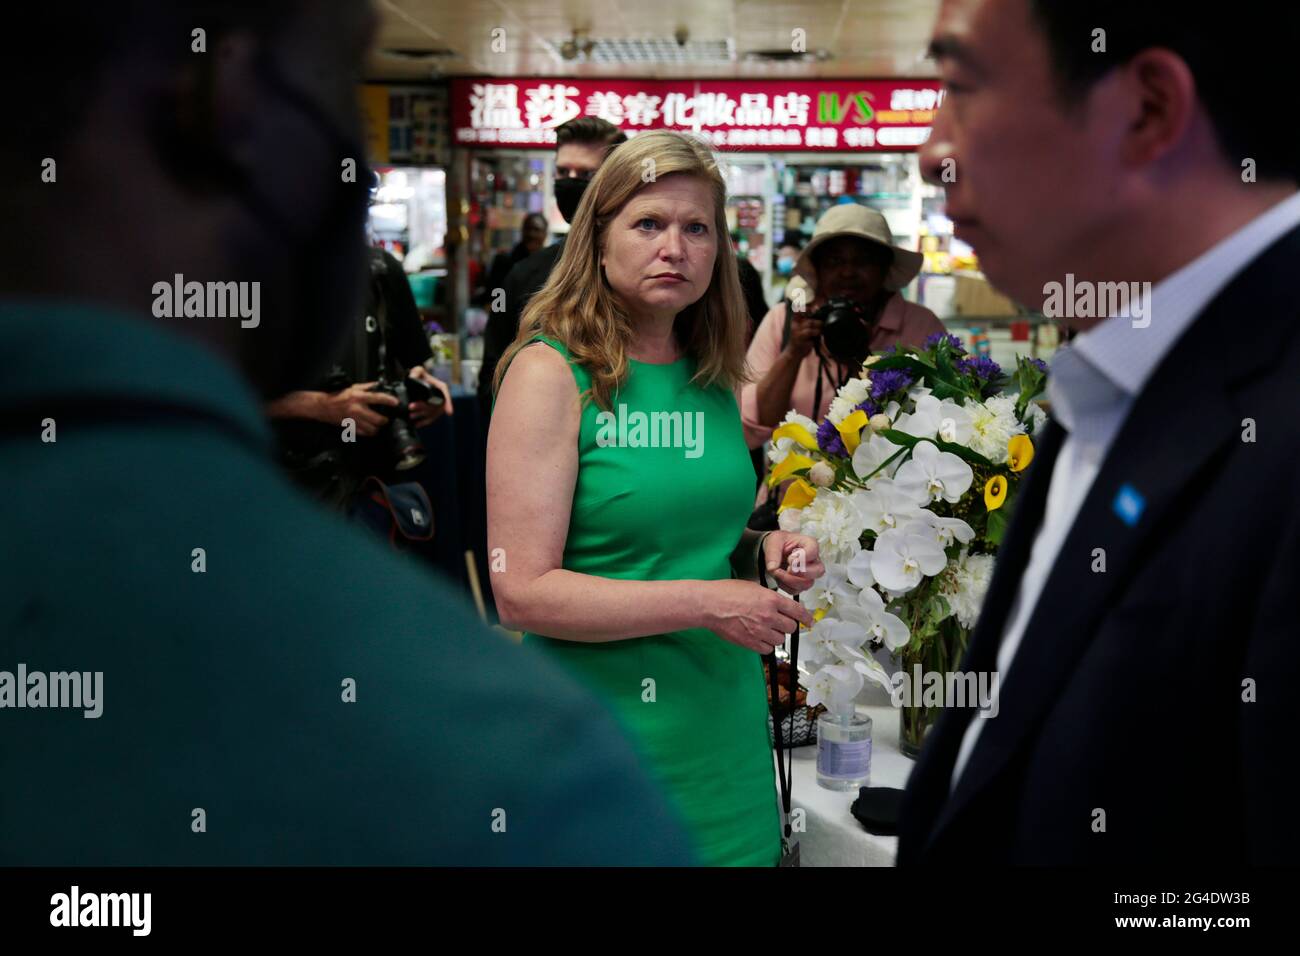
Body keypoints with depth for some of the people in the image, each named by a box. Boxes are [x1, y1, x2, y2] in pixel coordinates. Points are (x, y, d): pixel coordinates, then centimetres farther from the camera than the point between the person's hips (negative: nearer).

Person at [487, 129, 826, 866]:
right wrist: (704, 602, -20)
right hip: (604, 735, -6)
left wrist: (763, 553, 1)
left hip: (726, 719, 7)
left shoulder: (714, 377, 7)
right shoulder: (551, 374, -12)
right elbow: (523, 591, -19)